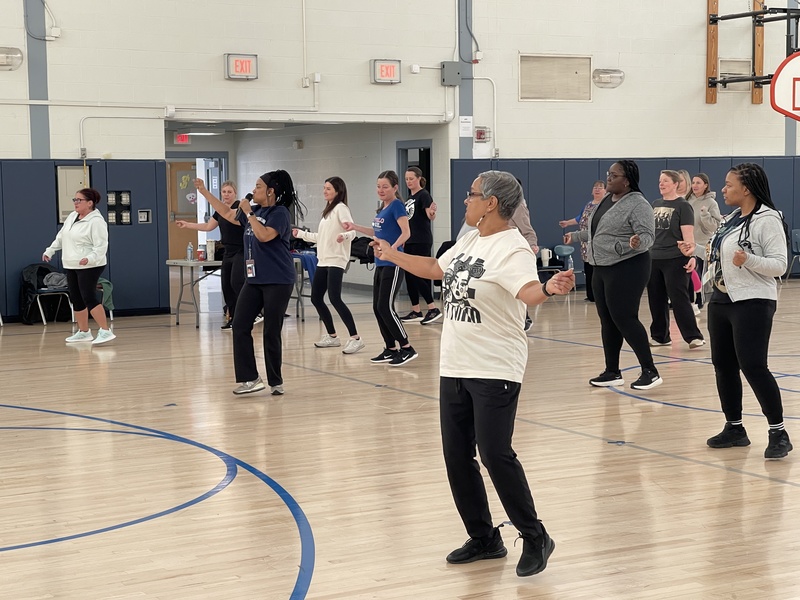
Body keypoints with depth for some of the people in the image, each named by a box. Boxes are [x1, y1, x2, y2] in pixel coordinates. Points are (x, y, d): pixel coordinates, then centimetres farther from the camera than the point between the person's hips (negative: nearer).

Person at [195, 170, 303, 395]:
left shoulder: (280, 213, -10)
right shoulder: (255, 212, 12)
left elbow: (264, 235, -25)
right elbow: (227, 213, 25)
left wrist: (248, 213, -17)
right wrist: (204, 192, 23)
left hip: (278, 282, -8)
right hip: (254, 280, 8)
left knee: (271, 332, -2)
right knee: (240, 326, -1)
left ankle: (275, 381, 10)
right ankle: (249, 378, 1)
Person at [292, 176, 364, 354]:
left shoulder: (340, 208, -7)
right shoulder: (327, 211, 20)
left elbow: (352, 231, -19)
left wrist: (344, 236, -41)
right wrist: (300, 233, 29)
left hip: (336, 261, -9)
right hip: (323, 260, 10)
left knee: (334, 298, -19)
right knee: (316, 298, 8)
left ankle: (355, 338, -17)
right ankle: (332, 336, 19)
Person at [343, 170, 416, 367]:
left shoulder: (397, 205, -10)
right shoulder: (383, 208, 14)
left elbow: (406, 232, -21)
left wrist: (392, 248, -35)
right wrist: (355, 227, 24)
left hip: (392, 264, -9)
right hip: (381, 264, 9)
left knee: (385, 307, -11)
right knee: (377, 308, 9)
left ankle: (407, 349, -4)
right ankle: (391, 349, 17)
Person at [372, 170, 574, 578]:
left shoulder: (512, 249, -16)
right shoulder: (469, 242, 11)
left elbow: (528, 292, -34)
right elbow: (436, 269, 27)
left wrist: (550, 288, -56)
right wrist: (392, 255, 36)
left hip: (494, 371, -9)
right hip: (454, 368, 9)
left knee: (495, 455, -11)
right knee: (457, 457, 10)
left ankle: (535, 539, 5)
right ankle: (483, 539, 24)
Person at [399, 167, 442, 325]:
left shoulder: (424, 195, -10)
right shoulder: (409, 198, 16)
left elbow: (430, 216, -23)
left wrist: (432, 212, -46)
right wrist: (403, 241, 20)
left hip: (422, 242, -9)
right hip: (410, 242, 9)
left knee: (416, 275, -12)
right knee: (409, 276, 7)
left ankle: (434, 309, -7)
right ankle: (415, 312, 13)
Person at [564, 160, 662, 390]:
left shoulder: (638, 204, -14)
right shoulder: (606, 200, 12)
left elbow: (648, 235, -20)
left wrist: (638, 243, -40)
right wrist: (575, 236, 32)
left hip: (627, 269, -9)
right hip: (602, 269, 9)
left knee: (624, 319, -10)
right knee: (607, 321, 11)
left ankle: (650, 371, -3)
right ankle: (612, 372, 18)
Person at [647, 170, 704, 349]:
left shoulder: (683, 206, -5)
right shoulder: (656, 205, 13)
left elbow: (688, 233, -12)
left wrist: (690, 254, -23)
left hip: (675, 260, -7)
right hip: (654, 260, 7)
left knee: (679, 299, -8)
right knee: (656, 300, 9)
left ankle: (693, 336, -4)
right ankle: (660, 336, 19)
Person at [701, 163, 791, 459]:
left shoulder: (767, 219, -13)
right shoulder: (731, 219, 13)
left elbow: (779, 264, -18)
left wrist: (748, 260, -31)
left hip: (753, 304, -9)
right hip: (721, 301, 9)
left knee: (753, 367, -13)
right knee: (723, 366, 10)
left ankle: (778, 433, -5)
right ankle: (734, 428, 21)